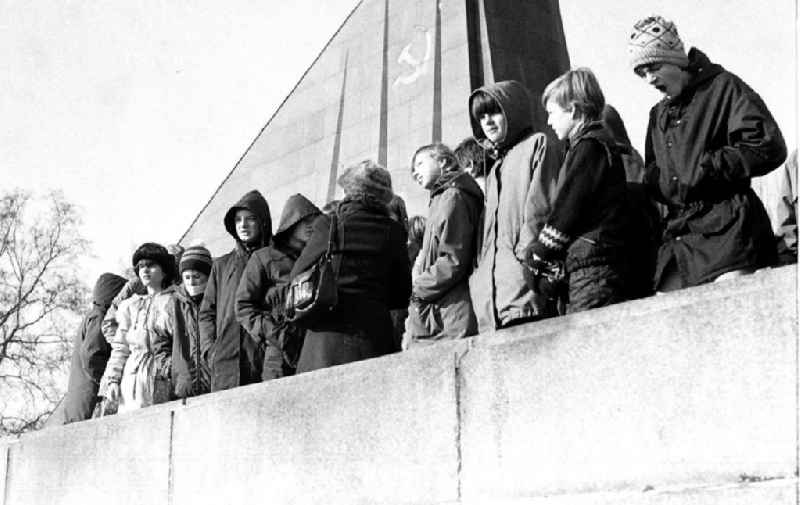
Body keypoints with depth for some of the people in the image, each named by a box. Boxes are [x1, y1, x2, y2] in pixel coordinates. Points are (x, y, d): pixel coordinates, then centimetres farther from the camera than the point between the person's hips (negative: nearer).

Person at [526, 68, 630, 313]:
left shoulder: (589, 146, -7)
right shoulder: (601, 142, 24)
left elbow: (568, 208, -12)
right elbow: (568, 204, 21)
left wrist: (539, 251, -3)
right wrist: (543, 249, 14)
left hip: (593, 263, -9)